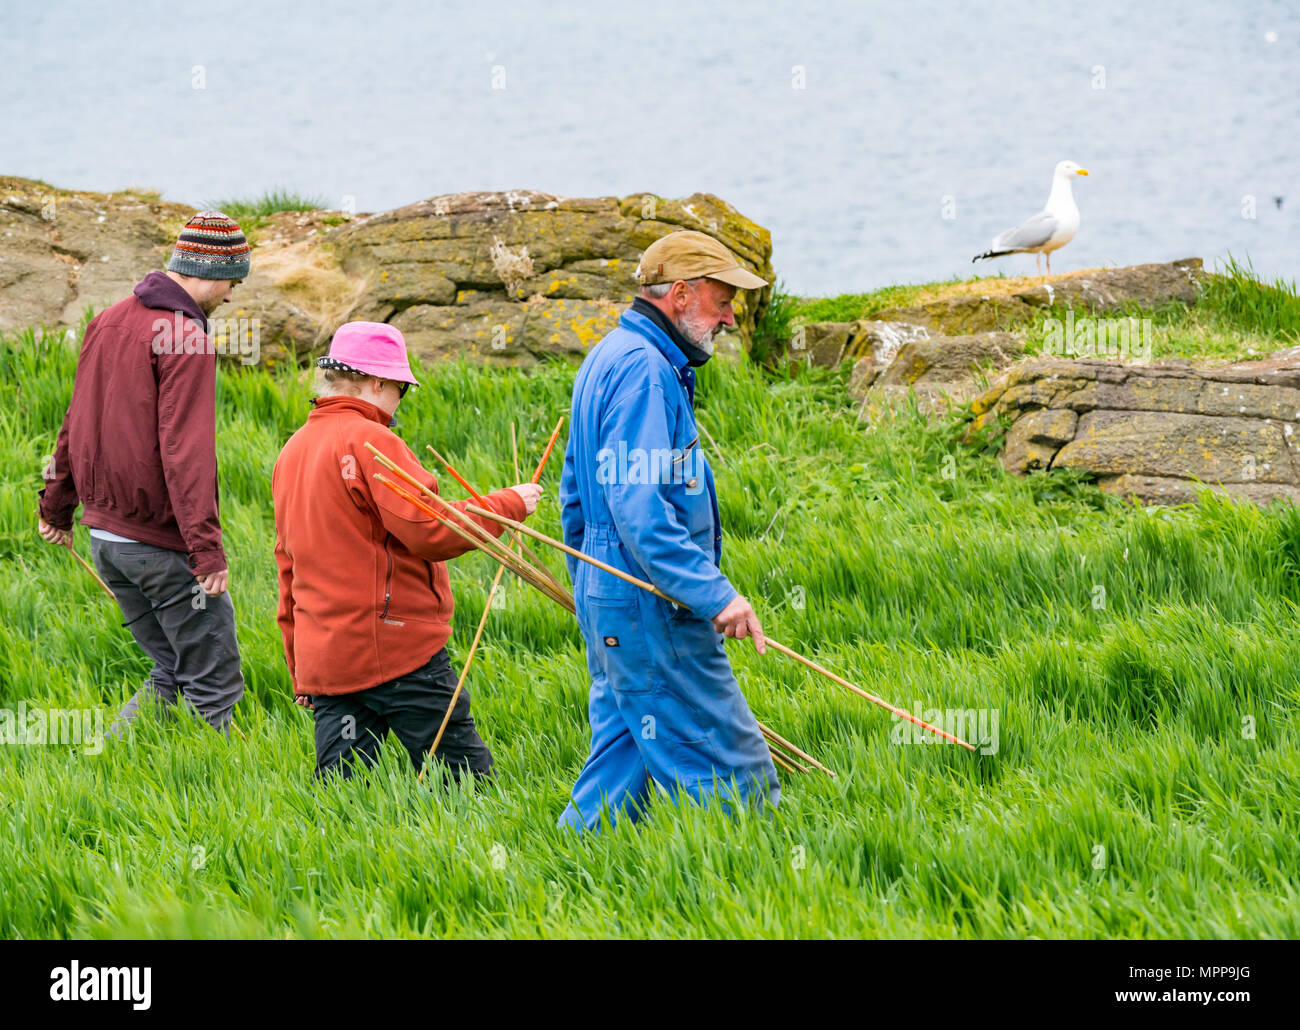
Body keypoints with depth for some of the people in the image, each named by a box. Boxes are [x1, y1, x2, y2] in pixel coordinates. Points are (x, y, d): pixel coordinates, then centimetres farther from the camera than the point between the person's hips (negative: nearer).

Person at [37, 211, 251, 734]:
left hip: (105, 533, 9)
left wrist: (58, 504, 29)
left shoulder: (108, 321, 11)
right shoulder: (185, 340, -15)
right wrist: (205, 546, -24)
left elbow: (77, 421, 20)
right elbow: (185, 449, -22)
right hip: (160, 542, -9)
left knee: (172, 675, 16)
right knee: (215, 681, -1)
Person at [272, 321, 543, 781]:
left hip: (322, 655, 8)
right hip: (396, 647, -8)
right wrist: (510, 505, -4)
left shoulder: (293, 450, 16)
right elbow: (429, 531, -18)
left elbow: (288, 564, 20)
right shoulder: (370, 442, -11)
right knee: (468, 779, -2)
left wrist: (300, 671, 24)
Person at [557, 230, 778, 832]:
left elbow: (577, 493, 25)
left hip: (606, 599, 11)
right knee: (731, 772, -9)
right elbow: (638, 507, -25)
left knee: (625, 753, 12)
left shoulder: (608, 359, 18)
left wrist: (589, 589, 31)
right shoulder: (643, 370, -16)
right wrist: (714, 593, -27)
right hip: (650, 606, -11)